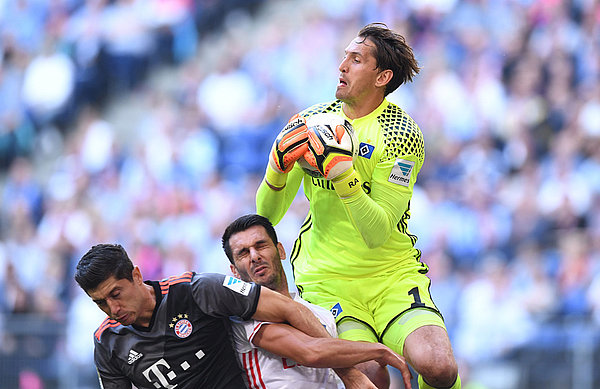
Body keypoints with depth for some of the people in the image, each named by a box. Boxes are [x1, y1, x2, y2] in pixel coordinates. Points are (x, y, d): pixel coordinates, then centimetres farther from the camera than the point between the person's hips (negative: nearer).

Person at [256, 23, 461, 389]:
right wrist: (278, 166, -16)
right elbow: (267, 215, 3)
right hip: (326, 280, 1)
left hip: (393, 274, -1)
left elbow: (377, 233, -18)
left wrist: (342, 173, -31)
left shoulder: (400, 134, -9)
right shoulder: (312, 122, 3)